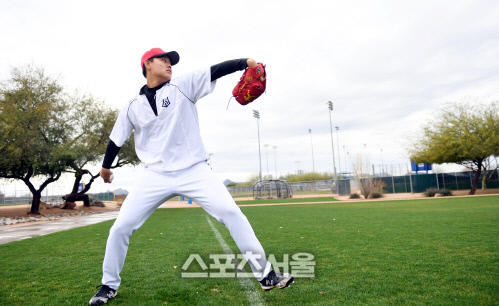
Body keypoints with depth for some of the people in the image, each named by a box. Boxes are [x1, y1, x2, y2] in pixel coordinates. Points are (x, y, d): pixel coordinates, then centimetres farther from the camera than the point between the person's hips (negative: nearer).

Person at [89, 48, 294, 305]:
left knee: (231, 213, -13)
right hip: (156, 177, 2)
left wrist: (245, 62, -26)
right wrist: (106, 166, 32)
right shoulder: (132, 107, 8)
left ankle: (265, 275, 0)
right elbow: (116, 140, 20)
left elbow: (215, 71, -10)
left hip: (194, 171, -1)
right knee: (120, 227, -1)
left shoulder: (183, 85, 3)